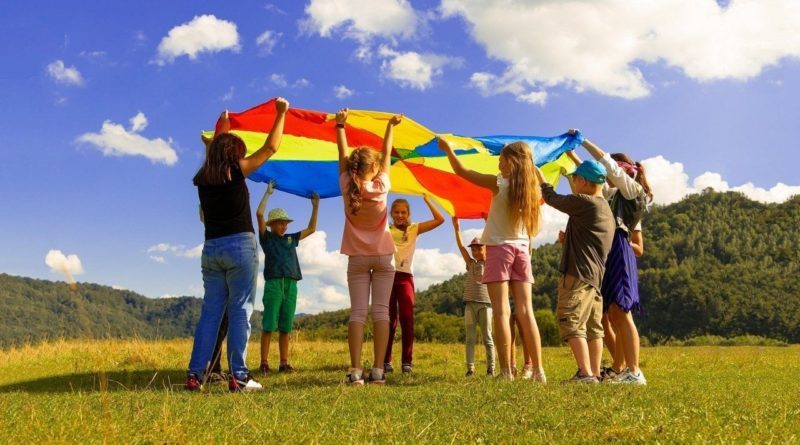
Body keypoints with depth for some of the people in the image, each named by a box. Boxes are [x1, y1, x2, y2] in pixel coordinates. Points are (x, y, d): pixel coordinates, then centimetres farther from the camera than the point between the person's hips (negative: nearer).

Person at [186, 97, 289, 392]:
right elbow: (271, 148, 1)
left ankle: (195, 374, 5)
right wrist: (281, 113, 11)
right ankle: (238, 376, -5)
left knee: (210, 311, 8)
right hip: (240, 246, -5)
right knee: (240, 311, -4)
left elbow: (215, 153, 33)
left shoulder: (202, 179, 11)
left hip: (211, 249, 5)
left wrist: (222, 126, 47)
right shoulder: (236, 170, -3)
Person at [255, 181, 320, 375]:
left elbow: (311, 229, 25)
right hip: (273, 283, -4)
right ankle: (264, 363, -5)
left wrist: (315, 206, 19)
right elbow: (259, 214, -5)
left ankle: (284, 363, 8)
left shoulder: (291, 239, 20)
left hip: (291, 285, 4)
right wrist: (268, 193, 0)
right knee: (269, 325, -6)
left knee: (285, 327, 5)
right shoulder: (266, 237, 6)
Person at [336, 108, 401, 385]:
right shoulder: (381, 186, -9)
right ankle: (378, 370, -8)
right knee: (381, 311, -2)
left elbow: (342, 155, 4)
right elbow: (387, 155, 3)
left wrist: (340, 126, 15)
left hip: (357, 258, 1)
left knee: (357, 312, -3)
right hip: (383, 256, -1)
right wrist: (390, 126, 16)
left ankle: (355, 371, -11)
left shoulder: (347, 188, -7)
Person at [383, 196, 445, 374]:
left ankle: (407, 361, -4)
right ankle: (385, 361, 4)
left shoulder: (414, 229, 10)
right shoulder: (385, 230, 9)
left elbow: (440, 219, 3)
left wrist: (427, 200, 1)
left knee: (407, 319, -8)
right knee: (389, 320, 0)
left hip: (405, 277, 0)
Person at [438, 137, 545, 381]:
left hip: (500, 248, -5)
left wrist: (448, 148, 10)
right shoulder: (531, 188, 4)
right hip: (521, 249, 5)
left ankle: (506, 372, -11)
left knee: (501, 311, -7)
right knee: (525, 311, 4)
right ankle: (539, 370, 2)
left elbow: (462, 171, -2)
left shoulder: (499, 184, -8)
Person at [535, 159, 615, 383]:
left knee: (571, 322, -10)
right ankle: (595, 373, 10)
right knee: (593, 326, 9)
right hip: (595, 276, 10)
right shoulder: (606, 209, 17)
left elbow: (553, 199, 0)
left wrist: (541, 179, 16)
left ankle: (586, 373, -14)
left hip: (578, 274, -10)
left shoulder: (584, 203, -11)